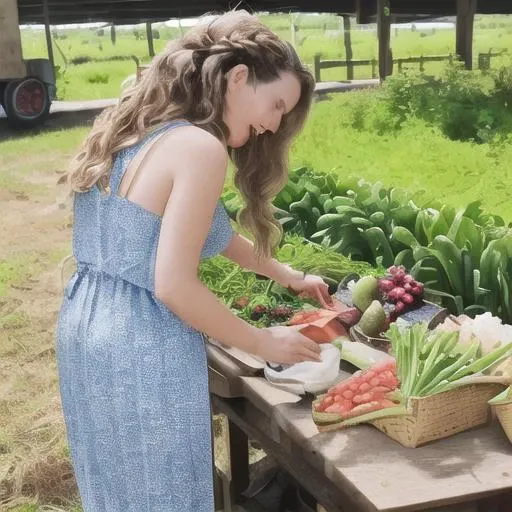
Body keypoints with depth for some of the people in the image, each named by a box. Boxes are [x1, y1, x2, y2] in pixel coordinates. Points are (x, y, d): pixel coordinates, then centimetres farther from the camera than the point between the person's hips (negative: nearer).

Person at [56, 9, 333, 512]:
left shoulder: (135, 128, 9)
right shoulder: (200, 148, -19)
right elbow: (173, 287, -21)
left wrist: (287, 275, 25)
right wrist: (264, 343, -8)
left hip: (82, 326, 9)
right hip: (142, 348, -9)